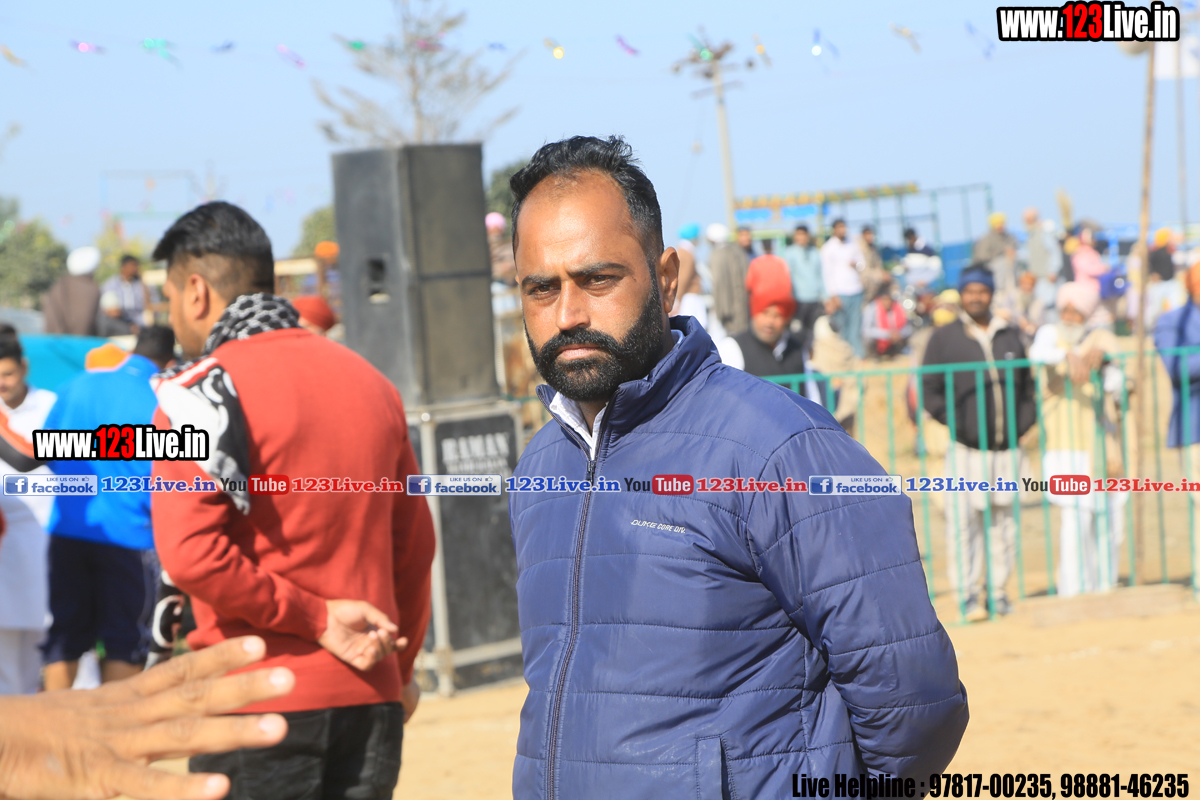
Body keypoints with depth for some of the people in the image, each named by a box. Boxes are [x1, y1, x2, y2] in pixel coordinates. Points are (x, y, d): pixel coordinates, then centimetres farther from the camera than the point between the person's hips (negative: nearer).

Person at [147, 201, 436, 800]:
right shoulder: (369, 381, 12)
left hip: (258, 704, -6)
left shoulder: (203, 387, -7)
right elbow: (415, 542, 18)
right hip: (371, 698, 6)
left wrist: (314, 617, -10)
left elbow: (191, 552, -18)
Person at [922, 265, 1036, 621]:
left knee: (1003, 522, 6)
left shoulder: (1010, 337, 13)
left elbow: (1027, 387, 19)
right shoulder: (944, 338, 2)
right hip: (966, 450, -3)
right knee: (963, 522, -9)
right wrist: (957, 423, -10)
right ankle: (968, 593, -3)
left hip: (1007, 448, 3)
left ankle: (997, 590, 14)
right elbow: (929, 391, 0)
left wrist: (1023, 422, 4)